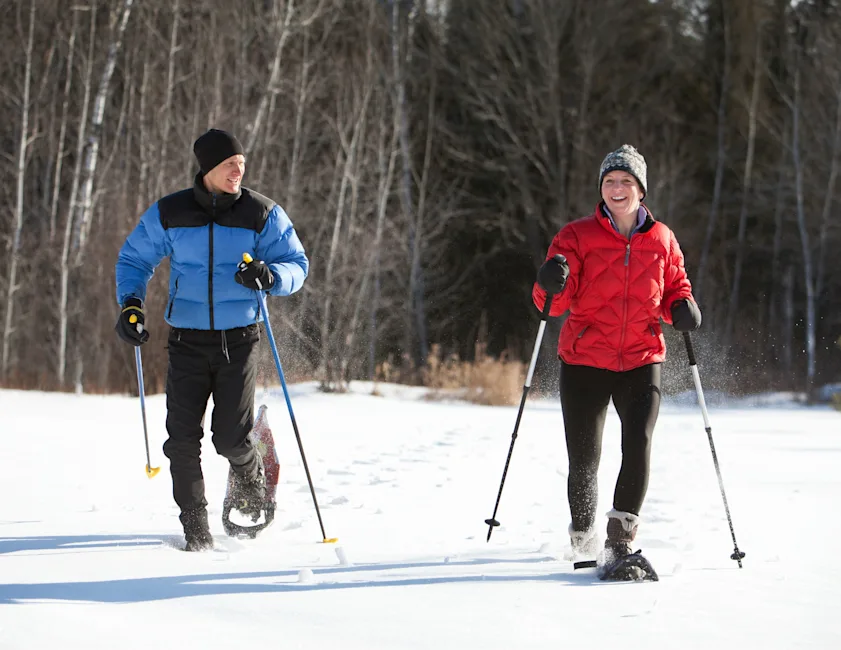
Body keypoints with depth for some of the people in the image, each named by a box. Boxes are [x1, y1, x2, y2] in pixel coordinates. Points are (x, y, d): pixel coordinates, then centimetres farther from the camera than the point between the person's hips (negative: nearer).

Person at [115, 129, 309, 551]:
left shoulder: (262, 214, -2)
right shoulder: (168, 214, 0)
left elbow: (296, 264, 1)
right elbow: (134, 259, 12)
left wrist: (270, 277, -22)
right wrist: (130, 303, -5)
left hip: (239, 339, -1)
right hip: (187, 340, 1)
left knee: (231, 438, -7)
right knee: (183, 438, -7)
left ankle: (251, 476, 29)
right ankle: (194, 524, 9)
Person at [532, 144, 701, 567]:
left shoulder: (662, 241, 6)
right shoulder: (578, 236, 0)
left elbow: (676, 287, 19)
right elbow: (556, 301, -7)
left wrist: (683, 307, -5)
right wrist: (552, 285, -31)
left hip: (642, 362, 1)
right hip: (585, 361, -1)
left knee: (638, 444, -21)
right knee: (583, 462, 2)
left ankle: (620, 543, -18)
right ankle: (582, 535, 30)